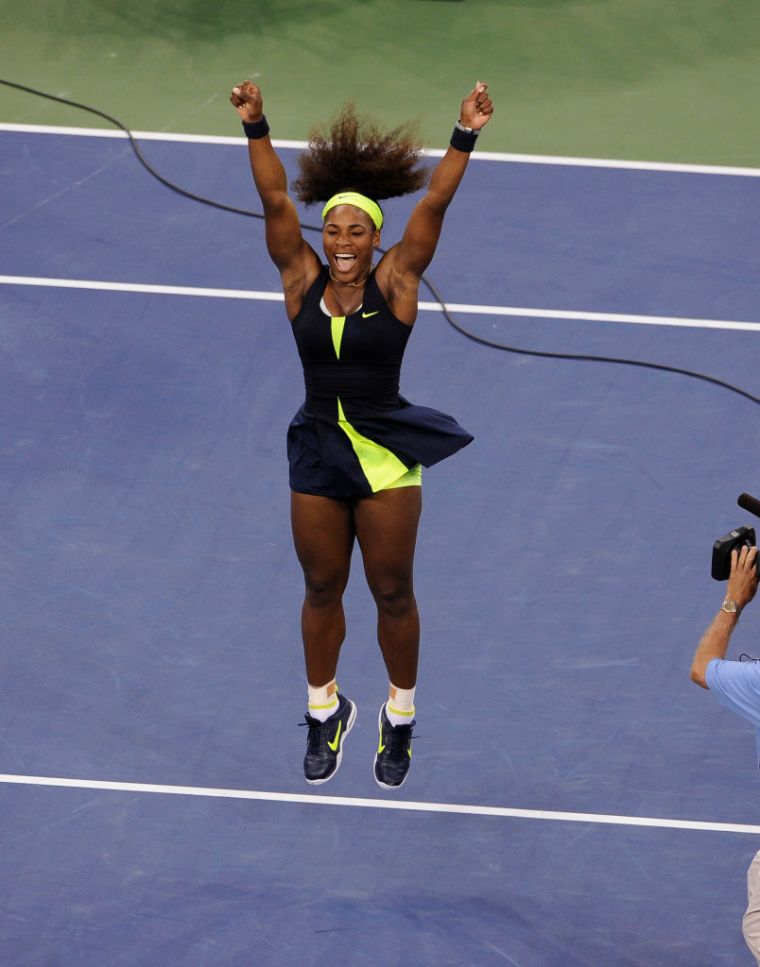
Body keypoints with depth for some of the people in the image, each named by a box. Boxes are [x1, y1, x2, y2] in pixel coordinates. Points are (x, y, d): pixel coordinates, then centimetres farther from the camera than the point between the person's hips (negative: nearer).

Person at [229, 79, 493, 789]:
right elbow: (275, 201, -9)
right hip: (315, 457, 2)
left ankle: (399, 716, 27)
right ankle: (325, 711, 33)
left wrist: (466, 137, -22)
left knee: (392, 593, 8)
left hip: (386, 459, -2)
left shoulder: (395, 282, -6)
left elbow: (433, 204, -13)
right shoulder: (301, 279, -1)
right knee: (321, 591, 14)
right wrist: (255, 128, -18)